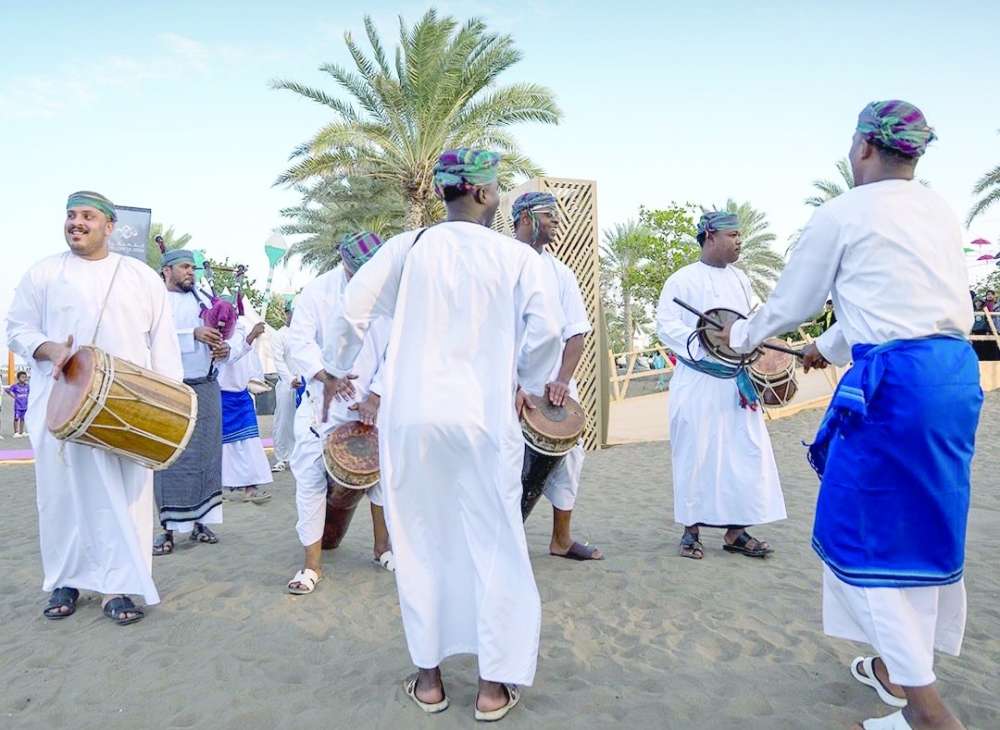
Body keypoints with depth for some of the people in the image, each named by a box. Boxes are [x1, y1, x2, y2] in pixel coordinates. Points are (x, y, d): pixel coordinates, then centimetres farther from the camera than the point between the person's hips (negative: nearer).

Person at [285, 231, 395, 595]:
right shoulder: (317, 291, -9)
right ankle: (312, 564, 9)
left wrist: (376, 395, -14)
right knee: (310, 477, -4)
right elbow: (299, 342, -14)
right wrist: (329, 376, -31)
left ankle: (383, 546, 30)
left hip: (374, 401, 2)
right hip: (324, 402, -2)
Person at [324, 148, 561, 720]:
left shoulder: (407, 248, 3)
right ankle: (494, 684, 19)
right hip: (485, 418, -1)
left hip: (411, 416, 2)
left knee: (422, 544, 14)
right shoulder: (516, 256, -1)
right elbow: (545, 334, -6)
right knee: (495, 547, 10)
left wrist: (339, 368, 18)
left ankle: (429, 677, 25)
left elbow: (352, 311, 0)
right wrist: (527, 383, 13)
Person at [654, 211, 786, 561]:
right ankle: (691, 528, 17)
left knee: (746, 452, 4)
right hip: (698, 382, -6)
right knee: (695, 454, 2)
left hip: (737, 382, 6)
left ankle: (736, 530, 15)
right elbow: (666, 325, -13)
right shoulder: (683, 280, -6)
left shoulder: (740, 279, 13)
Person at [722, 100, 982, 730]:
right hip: (956, 371, 8)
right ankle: (900, 667, 36)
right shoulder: (943, 213, 15)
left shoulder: (843, 213, -5)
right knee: (928, 528, 18)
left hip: (893, 380, -8)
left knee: (867, 532, 4)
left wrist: (742, 337, 22)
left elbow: (790, 305, 3)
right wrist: (830, 346, 37)